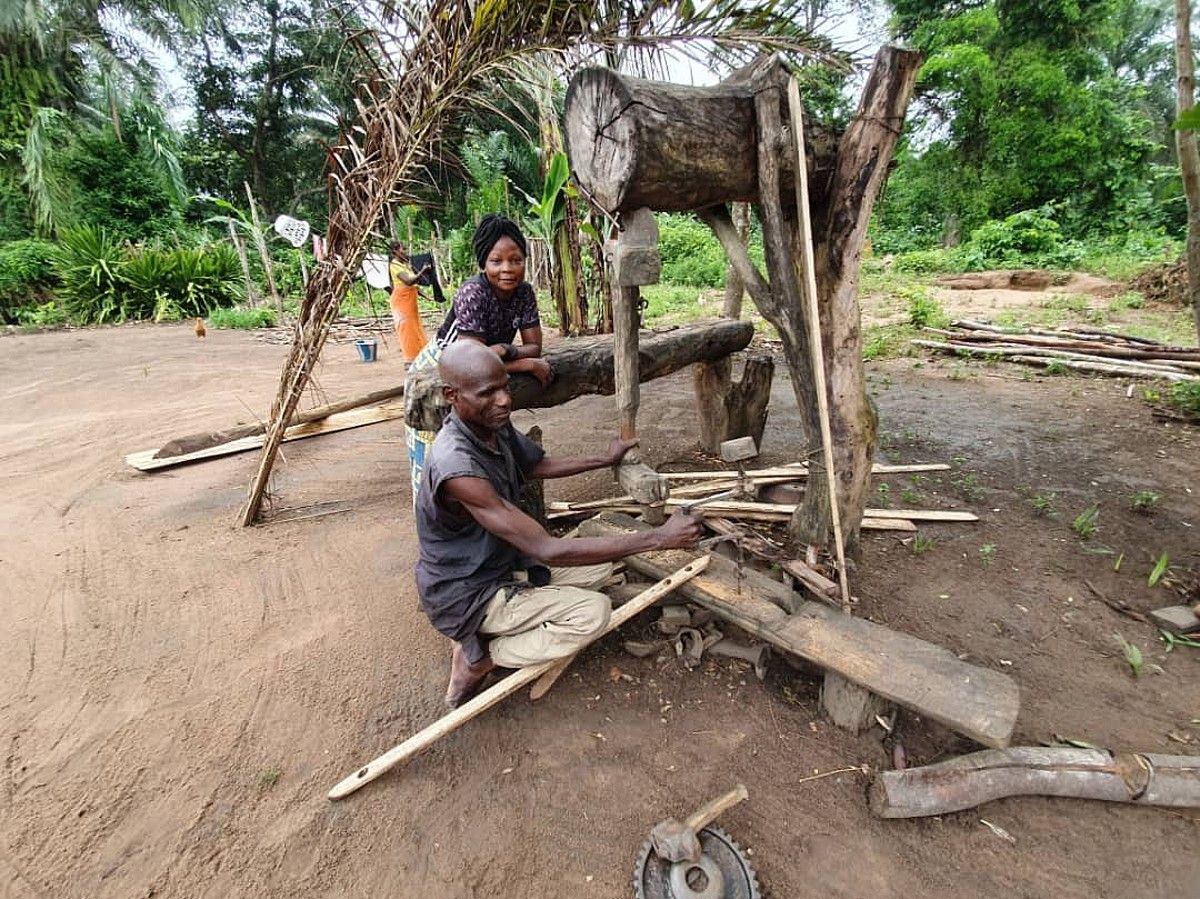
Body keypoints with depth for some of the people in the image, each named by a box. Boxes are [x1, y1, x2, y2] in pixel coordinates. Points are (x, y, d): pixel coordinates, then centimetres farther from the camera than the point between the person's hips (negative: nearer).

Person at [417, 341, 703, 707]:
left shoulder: (496, 426, -9)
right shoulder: (456, 465, -36)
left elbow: (540, 466, 14)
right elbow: (547, 550, -36)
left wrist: (606, 459, 12)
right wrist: (659, 538, -34)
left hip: (502, 563, 9)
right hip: (465, 595, -8)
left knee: (600, 566, 9)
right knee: (592, 611, -20)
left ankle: (482, 640, 7)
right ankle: (475, 662, -2)